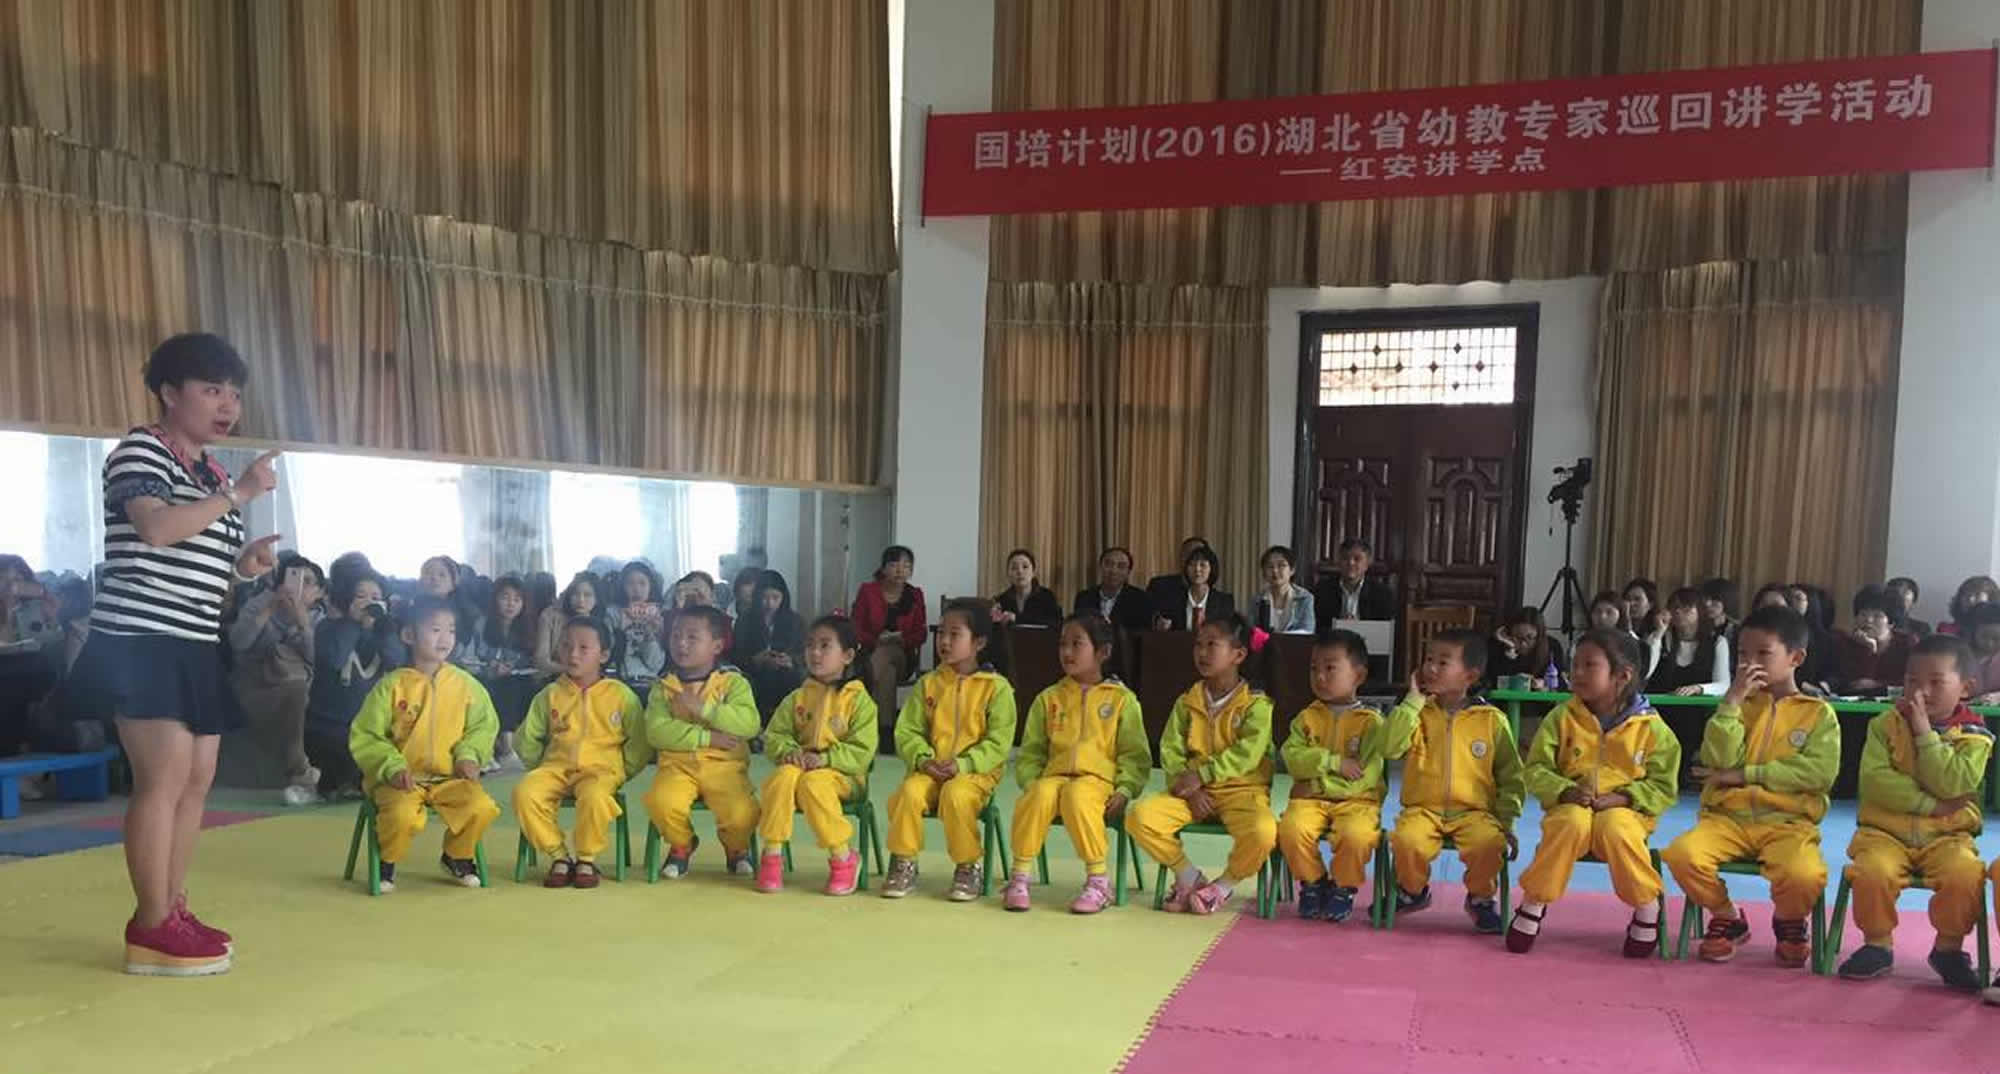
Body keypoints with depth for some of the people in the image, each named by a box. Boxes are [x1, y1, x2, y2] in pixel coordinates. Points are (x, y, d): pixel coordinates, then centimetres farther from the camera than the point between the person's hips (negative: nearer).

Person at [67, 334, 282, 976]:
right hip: (141, 643, -9)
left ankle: (172, 910, 14)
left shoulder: (213, 476, 20)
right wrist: (238, 494, -20)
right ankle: (152, 928, -7)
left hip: (195, 648, 9)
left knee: (199, 778, 7)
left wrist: (246, 566, 7)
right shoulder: (139, 452, -5)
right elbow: (156, 530, -23)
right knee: (165, 775, -13)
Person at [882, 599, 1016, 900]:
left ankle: (969, 867, -13)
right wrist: (923, 759, -11)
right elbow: (907, 731, 8)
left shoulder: (996, 687, -1)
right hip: (929, 769, 3)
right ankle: (904, 863, -10)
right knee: (909, 792, -28)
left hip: (976, 771, -3)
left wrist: (962, 764, -19)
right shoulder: (928, 683, 11)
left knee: (956, 794, -34)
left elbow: (998, 743, -7)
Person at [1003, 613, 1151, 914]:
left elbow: (1135, 755, 7)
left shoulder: (1121, 698, 9)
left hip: (1097, 779, -2)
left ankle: (1099, 881, -24)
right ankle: (1019, 876, -23)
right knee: (1040, 794, -34)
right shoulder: (1049, 698, 17)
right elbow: (1030, 753, 16)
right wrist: (1030, 783, -2)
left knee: (1076, 796, -37)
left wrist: (1125, 790, -9)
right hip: (1054, 776, 2)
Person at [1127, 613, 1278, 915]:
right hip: (1192, 792, 4)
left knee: (1263, 832, -35)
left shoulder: (1257, 704, -3)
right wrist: (1188, 788, -15)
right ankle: (1189, 877, 2)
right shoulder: (1187, 702, 9)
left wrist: (1201, 775, -23)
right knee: (1139, 816, -20)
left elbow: (1246, 754, -16)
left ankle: (1224, 885, -3)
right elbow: (1170, 751, 2)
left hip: (1242, 790, -3)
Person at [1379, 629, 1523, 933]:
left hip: (1474, 812, 0)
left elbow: (1510, 775, 10)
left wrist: (1506, 821, -2)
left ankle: (1481, 898, 3)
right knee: (1406, 841, -31)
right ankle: (1412, 891, 4)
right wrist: (1413, 700, -8)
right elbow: (1390, 747, -10)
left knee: (1490, 844, -32)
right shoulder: (1418, 712, 7)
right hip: (1422, 809, 1)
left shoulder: (1492, 720, 4)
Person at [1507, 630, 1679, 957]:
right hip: (1570, 806, 1)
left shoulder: (1651, 727, -1)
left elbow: (1663, 786, 1)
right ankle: (1533, 903, -19)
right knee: (1573, 823, -36)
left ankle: (1647, 907, -10)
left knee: (1616, 829, -37)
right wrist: (1566, 792, -17)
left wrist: (1621, 798, -15)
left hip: (1624, 809, -1)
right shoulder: (1562, 718, 2)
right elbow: (1534, 770, 2)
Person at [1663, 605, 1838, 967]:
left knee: (1805, 876, -33)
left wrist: (1745, 774, -11)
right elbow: (1718, 761, -4)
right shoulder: (1738, 703, 12)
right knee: (1681, 854, -28)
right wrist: (1733, 700, -9)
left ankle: (1789, 922, 6)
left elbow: (1820, 772, -9)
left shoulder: (1818, 712, 7)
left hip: (1788, 821, -2)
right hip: (1728, 816, 2)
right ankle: (1726, 918, 4)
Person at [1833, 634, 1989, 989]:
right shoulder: (1886, 724, 3)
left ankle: (1949, 947, -2)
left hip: (1946, 836, 0)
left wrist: (1924, 732, -14)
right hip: (1884, 831, 0)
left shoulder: (1973, 735, 2)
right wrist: (1930, 805, -15)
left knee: (1966, 876, -30)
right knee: (1872, 872, -30)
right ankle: (1877, 943, -3)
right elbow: (1873, 780, -10)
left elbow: (1952, 784, -15)